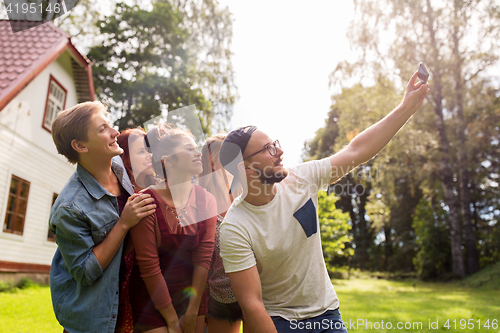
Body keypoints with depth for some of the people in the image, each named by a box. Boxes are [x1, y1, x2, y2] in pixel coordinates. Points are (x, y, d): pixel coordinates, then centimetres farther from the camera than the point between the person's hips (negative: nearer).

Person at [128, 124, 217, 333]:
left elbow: (203, 258, -7)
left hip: (192, 294, 4)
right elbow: (148, 266, -16)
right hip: (151, 299, -4)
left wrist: (193, 313, -8)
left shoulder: (206, 200, -6)